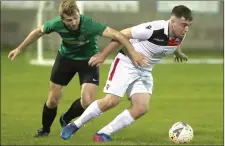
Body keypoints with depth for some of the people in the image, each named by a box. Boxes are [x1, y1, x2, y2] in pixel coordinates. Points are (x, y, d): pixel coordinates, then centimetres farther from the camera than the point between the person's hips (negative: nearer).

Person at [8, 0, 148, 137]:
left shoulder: (89, 25, -37)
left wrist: (133, 52, -54)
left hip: (88, 60, -2)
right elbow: (38, 32, -5)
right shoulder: (56, 24, -26)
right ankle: (45, 130, 32)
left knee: (87, 102, -15)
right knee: (53, 100, 4)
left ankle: (66, 120, 17)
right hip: (66, 57, 2)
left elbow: (116, 35, -43)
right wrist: (19, 49, 5)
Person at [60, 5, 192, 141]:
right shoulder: (154, 29, -30)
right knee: (111, 101, -16)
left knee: (142, 108, -9)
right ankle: (75, 125, 3)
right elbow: (123, 34, -19)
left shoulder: (180, 36, -9)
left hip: (145, 71, 7)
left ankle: (103, 134, 0)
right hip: (127, 63, -7)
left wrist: (178, 53, 41)